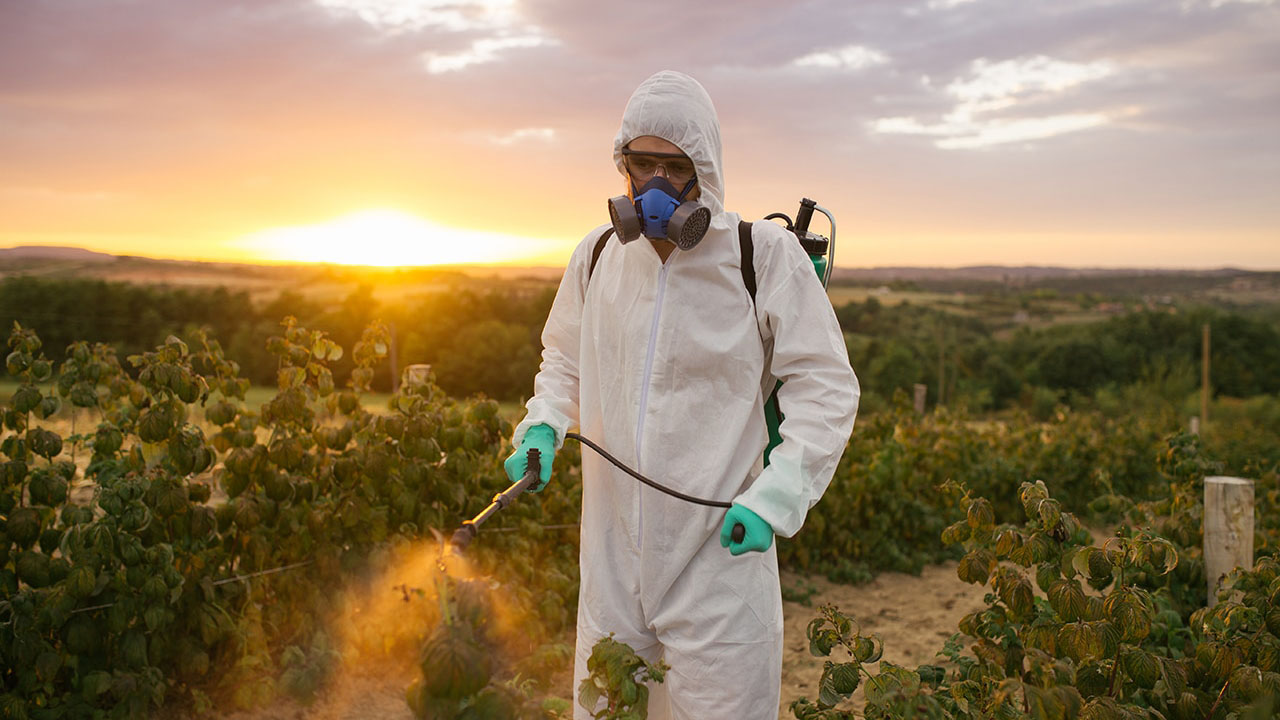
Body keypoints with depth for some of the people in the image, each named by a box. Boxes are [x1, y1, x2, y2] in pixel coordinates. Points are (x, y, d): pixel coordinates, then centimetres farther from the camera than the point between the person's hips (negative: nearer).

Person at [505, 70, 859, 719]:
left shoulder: (764, 256, -8)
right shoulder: (597, 256, 5)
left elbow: (826, 387, -4)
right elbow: (565, 362, 21)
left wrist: (775, 497, -14)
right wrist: (542, 427, 1)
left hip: (720, 548, -4)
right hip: (613, 552, 4)